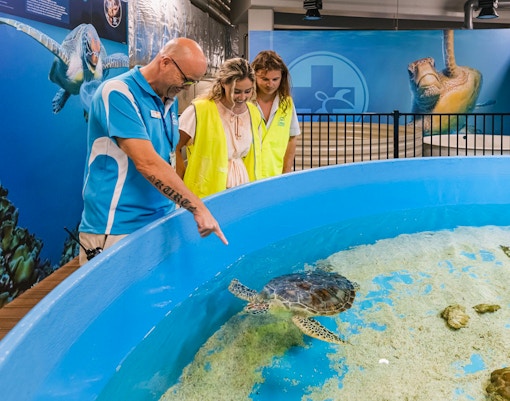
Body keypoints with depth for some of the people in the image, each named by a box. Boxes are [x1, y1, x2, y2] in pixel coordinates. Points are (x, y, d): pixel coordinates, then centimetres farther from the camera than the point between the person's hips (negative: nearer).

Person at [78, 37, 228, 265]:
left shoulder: (170, 100, 11)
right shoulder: (118, 93, -14)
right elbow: (146, 163, -22)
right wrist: (198, 208, -21)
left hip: (161, 224, 7)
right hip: (116, 230, -7)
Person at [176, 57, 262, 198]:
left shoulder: (254, 114, 6)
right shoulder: (200, 110, -11)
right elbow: (174, 148, -8)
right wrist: (184, 187, -10)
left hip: (241, 189, 5)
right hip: (205, 192, -5)